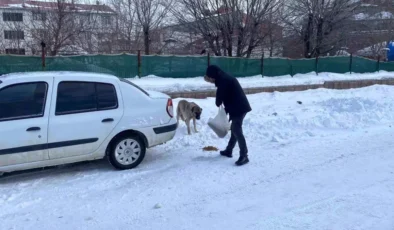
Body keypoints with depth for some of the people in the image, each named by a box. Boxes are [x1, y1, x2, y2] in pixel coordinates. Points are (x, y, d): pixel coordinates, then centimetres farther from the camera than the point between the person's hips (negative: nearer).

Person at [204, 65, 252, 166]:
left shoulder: (223, 80, -15)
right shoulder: (225, 78, 17)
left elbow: (220, 96, -15)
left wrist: (218, 104, 7)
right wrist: (226, 109, 13)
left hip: (238, 109, -11)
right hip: (240, 107, 11)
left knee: (237, 131, -9)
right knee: (235, 130, 17)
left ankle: (244, 156, -7)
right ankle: (228, 151, 30)